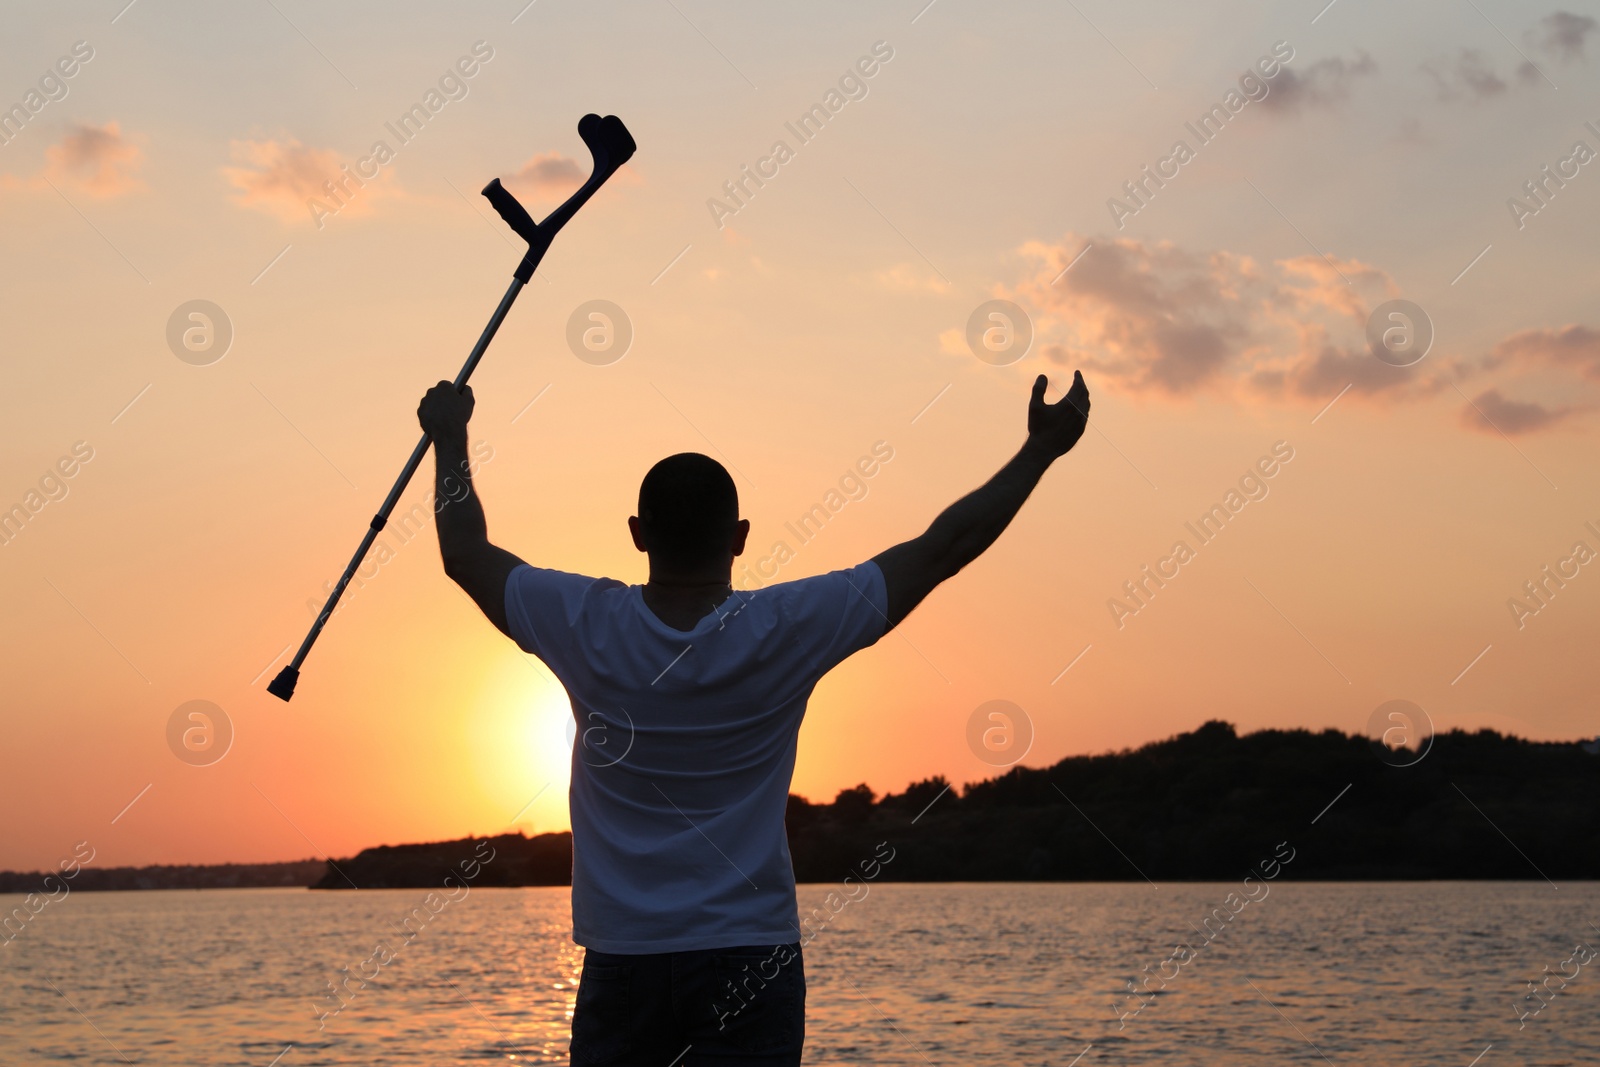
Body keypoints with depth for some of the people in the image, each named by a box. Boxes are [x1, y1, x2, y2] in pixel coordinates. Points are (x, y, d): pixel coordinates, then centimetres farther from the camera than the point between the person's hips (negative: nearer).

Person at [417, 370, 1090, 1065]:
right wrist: (1042, 448, 9)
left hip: (622, 965, 1)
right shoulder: (789, 632, -10)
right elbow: (941, 549, -1)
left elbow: (465, 553, 12)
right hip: (751, 962, -1)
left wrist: (451, 439, 27)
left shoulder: (587, 630, -6)